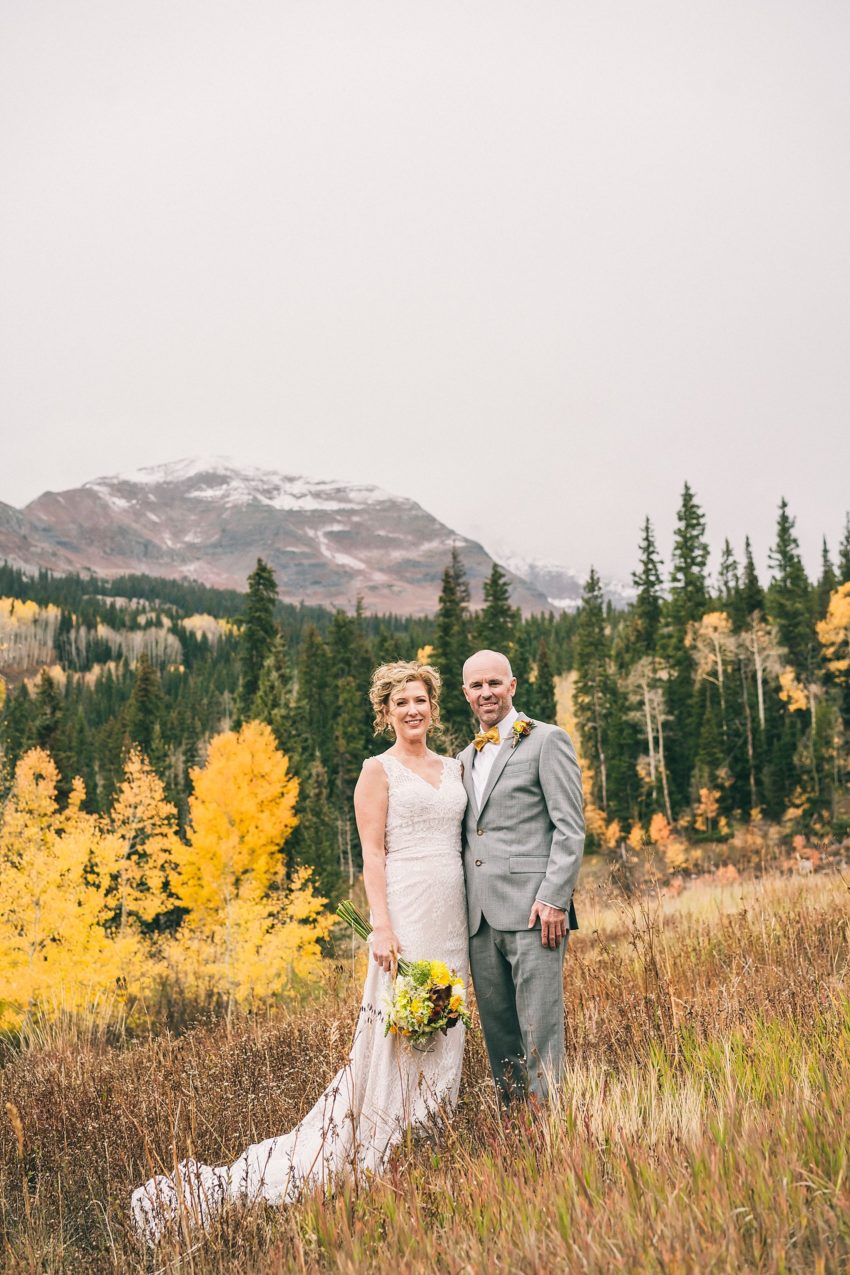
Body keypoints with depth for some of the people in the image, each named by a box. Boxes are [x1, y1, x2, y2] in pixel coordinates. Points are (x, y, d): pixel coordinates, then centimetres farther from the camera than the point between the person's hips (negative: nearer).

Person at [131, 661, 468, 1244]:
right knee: (398, 1032, -4)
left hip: (453, 918, 6)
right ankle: (384, 1161, 7)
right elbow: (372, 854, -8)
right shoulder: (378, 770, -2)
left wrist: (471, 923, 10)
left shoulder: (455, 768, 15)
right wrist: (383, 927, -18)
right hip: (406, 915, -6)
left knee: (441, 1035, 10)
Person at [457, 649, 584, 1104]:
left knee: (540, 1030, -6)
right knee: (497, 1032, 10)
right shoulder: (465, 758, 20)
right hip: (480, 917, 7)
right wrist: (464, 909, 12)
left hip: (531, 911, -6)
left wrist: (553, 898, -15)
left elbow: (570, 828, -7)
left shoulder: (547, 741, 0)